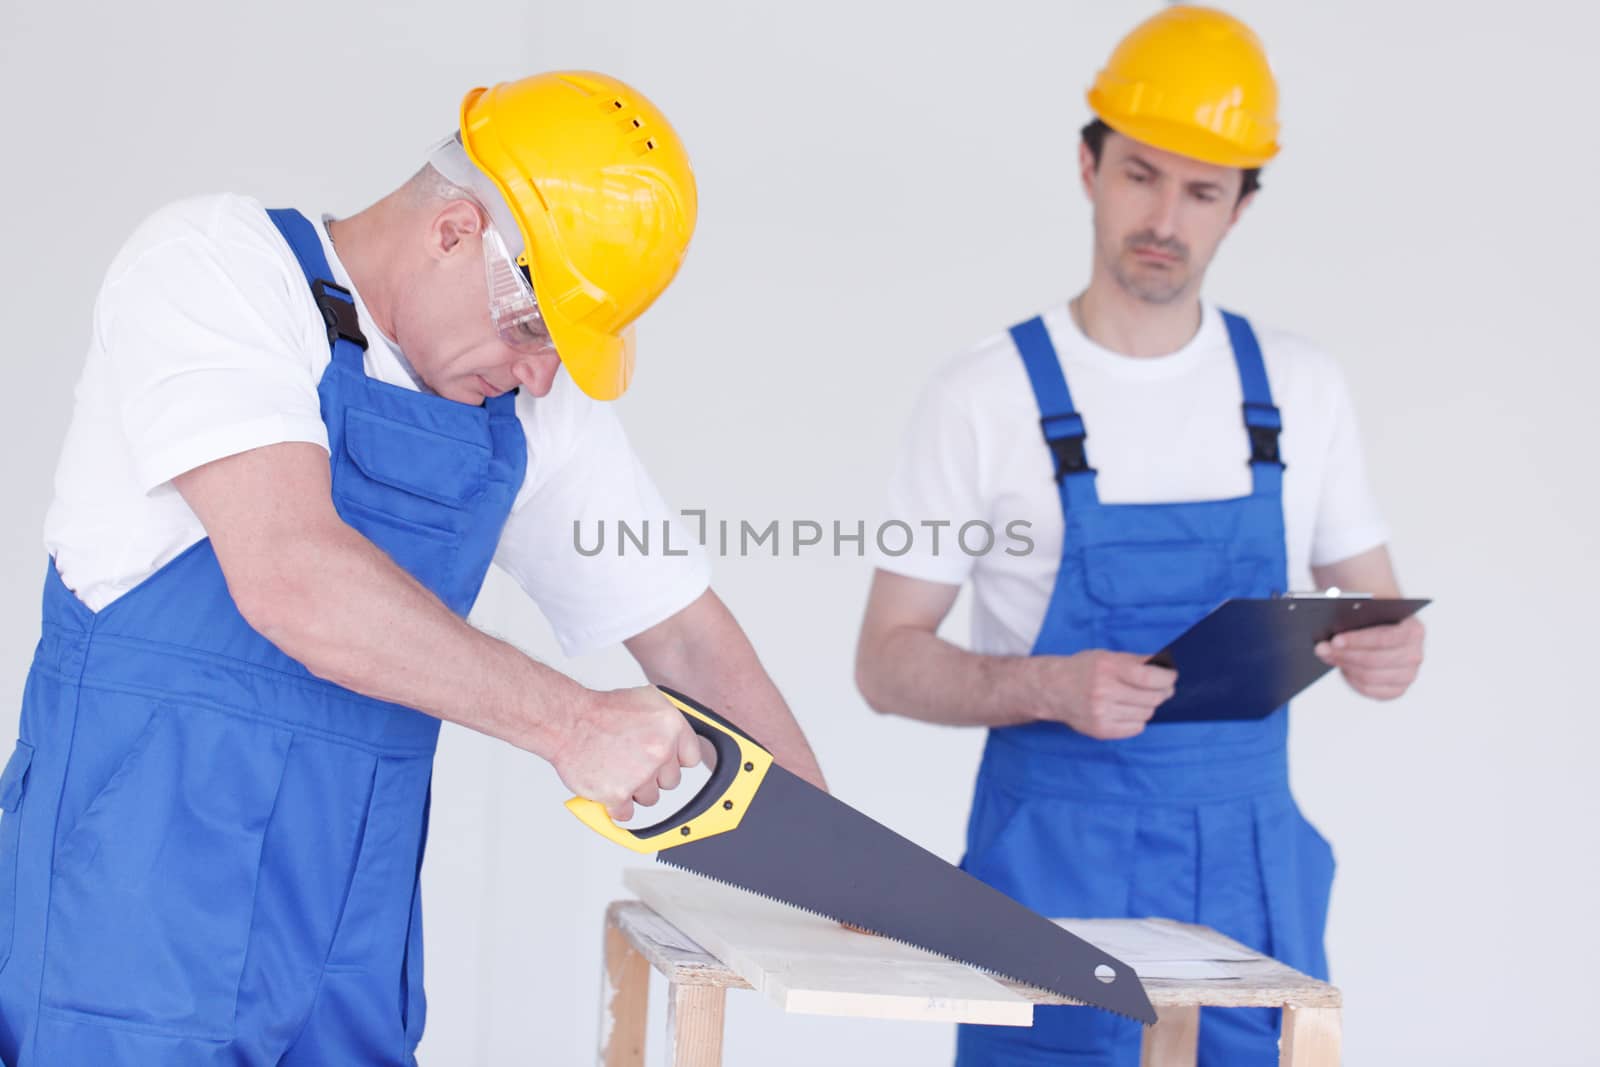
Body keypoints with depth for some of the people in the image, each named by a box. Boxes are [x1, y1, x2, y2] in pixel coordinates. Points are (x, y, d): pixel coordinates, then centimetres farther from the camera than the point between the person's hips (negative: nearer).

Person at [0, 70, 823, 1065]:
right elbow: (287, 577, -24)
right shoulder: (217, 264, -10)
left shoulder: (542, 405, 8)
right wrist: (569, 723, -20)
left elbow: (687, 636, 15)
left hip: (352, 931, 6)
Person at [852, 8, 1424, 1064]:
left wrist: (1391, 651, -11)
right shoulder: (987, 397, -5)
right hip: (1059, 860, -3)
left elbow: (1374, 607, 14)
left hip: (1251, 857, 3)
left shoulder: (1302, 390, 5)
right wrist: (1051, 687, -21)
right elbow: (888, 662, -3)